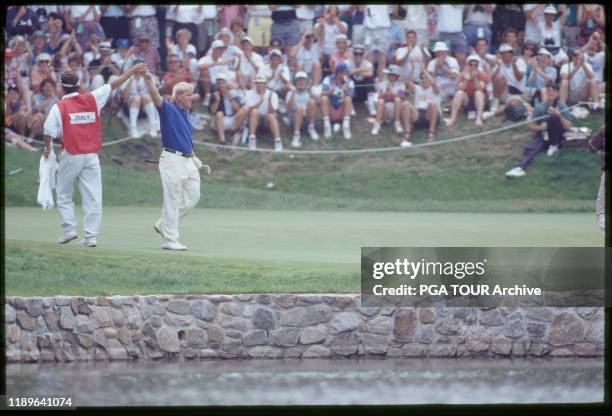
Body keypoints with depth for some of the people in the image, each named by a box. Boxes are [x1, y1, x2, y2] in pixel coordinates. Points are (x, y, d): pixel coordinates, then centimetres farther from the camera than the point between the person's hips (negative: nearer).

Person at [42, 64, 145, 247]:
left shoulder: (59, 107, -6)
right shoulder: (92, 99, 2)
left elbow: (49, 132, -5)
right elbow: (113, 85, 9)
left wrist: (47, 148, 15)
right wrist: (132, 71, 18)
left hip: (71, 157, -2)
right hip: (92, 156, 2)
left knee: (64, 196, 12)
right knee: (93, 197, 2)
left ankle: (69, 228, 2)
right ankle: (91, 236, -2)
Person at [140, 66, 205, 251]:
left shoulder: (186, 114, 17)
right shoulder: (168, 109, -5)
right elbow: (156, 96, -24)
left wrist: (195, 158, 18)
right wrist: (148, 79, -41)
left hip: (188, 161, 8)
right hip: (172, 159, -8)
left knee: (193, 197, 9)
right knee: (173, 199, -5)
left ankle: (163, 225, 23)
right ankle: (170, 239, 1)